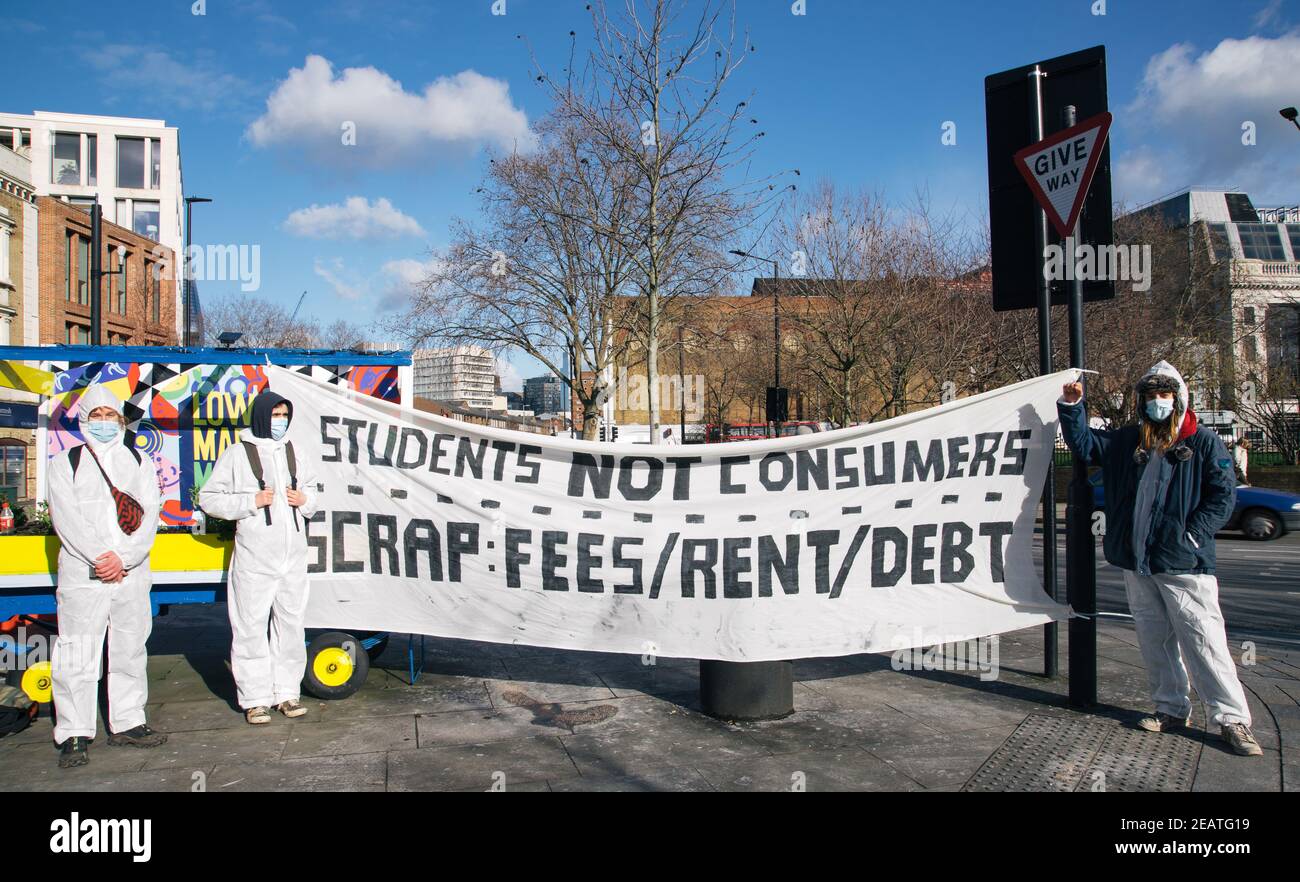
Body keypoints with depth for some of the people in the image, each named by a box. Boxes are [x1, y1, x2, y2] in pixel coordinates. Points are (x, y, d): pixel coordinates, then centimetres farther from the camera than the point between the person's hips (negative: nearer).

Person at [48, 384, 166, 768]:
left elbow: (149, 517, 3)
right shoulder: (64, 463, 7)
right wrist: (101, 557, -15)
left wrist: (124, 557, -11)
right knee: (76, 658, -4)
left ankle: (127, 724, 19)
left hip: (132, 575, 3)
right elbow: (67, 519, -5)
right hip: (82, 575, -3)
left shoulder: (140, 462, 13)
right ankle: (74, 736, 4)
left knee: (130, 653, 9)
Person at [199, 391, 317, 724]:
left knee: (290, 624, 9)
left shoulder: (291, 452, 13)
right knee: (252, 628, -1)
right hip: (254, 559, -5)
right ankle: (256, 699, 8)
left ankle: (287, 692, 19)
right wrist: (251, 502, -14)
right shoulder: (237, 454, -3)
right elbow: (208, 498, -4)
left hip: (293, 558, 5)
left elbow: (311, 488, 25)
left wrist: (305, 500, 3)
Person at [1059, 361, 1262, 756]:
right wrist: (1072, 405, 4)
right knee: (1154, 640, 12)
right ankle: (1171, 709, 24)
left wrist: (1191, 535, -12)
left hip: (1184, 564, -5)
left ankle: (1233, 719, 2)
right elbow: (1083, 443, 18)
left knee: (1203, 639, -6)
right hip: (1136, 562, 5)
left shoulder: (1203, 442, -1)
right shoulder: (1126, 441, 12)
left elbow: (1223, 495, -4)